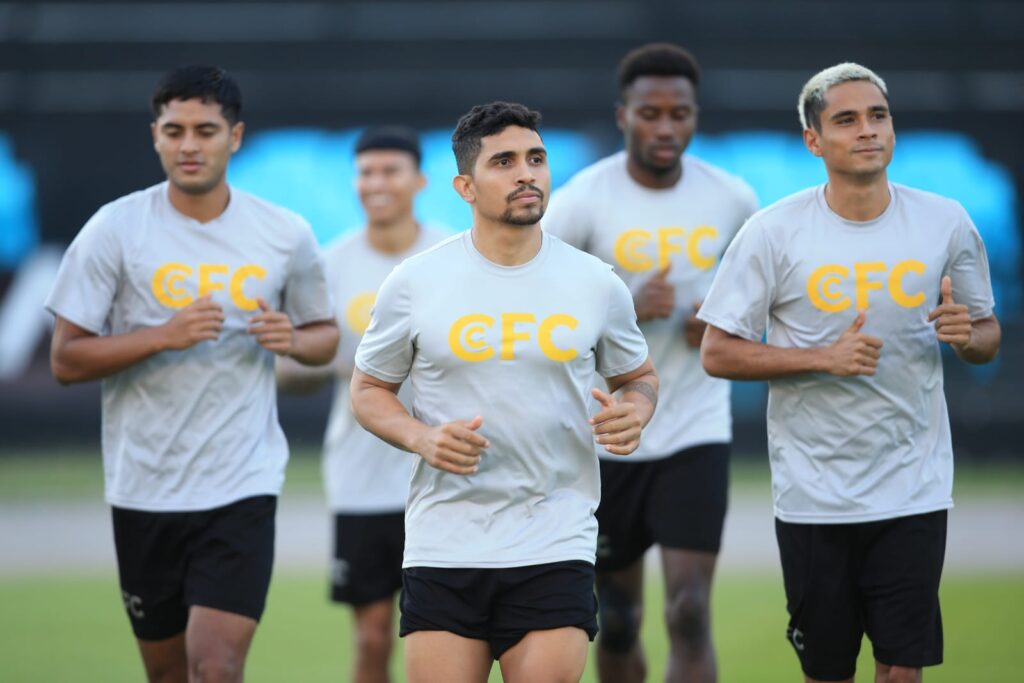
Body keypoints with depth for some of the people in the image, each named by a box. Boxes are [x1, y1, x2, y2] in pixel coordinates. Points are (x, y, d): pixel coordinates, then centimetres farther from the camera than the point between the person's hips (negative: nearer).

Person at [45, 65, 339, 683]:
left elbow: (325, 335, 16)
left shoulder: (286, 234, 1)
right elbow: (66, 360, -5)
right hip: (144, 487, 1)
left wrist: (293, 340, -8)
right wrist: (164, 336, -19)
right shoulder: (114, 230, -4)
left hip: (242, 486, -1)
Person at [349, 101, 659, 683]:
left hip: (556, 552, 0)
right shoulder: (414, 284, 0)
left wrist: (634, 413, -5)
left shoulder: (597, 285, 4)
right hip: (443, 549, 0)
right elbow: (369, 389, 10)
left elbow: (638, 376, 19)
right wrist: (422, 438, -10)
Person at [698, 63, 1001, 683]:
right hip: (813, 493, -1)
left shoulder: (946, 224, 2)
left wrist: (967, 334, -12)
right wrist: (825, 357, -16)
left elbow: (989, 337, 13)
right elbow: (718, 353, -4)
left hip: (914, 490, 1)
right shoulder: (774, 232, -5)